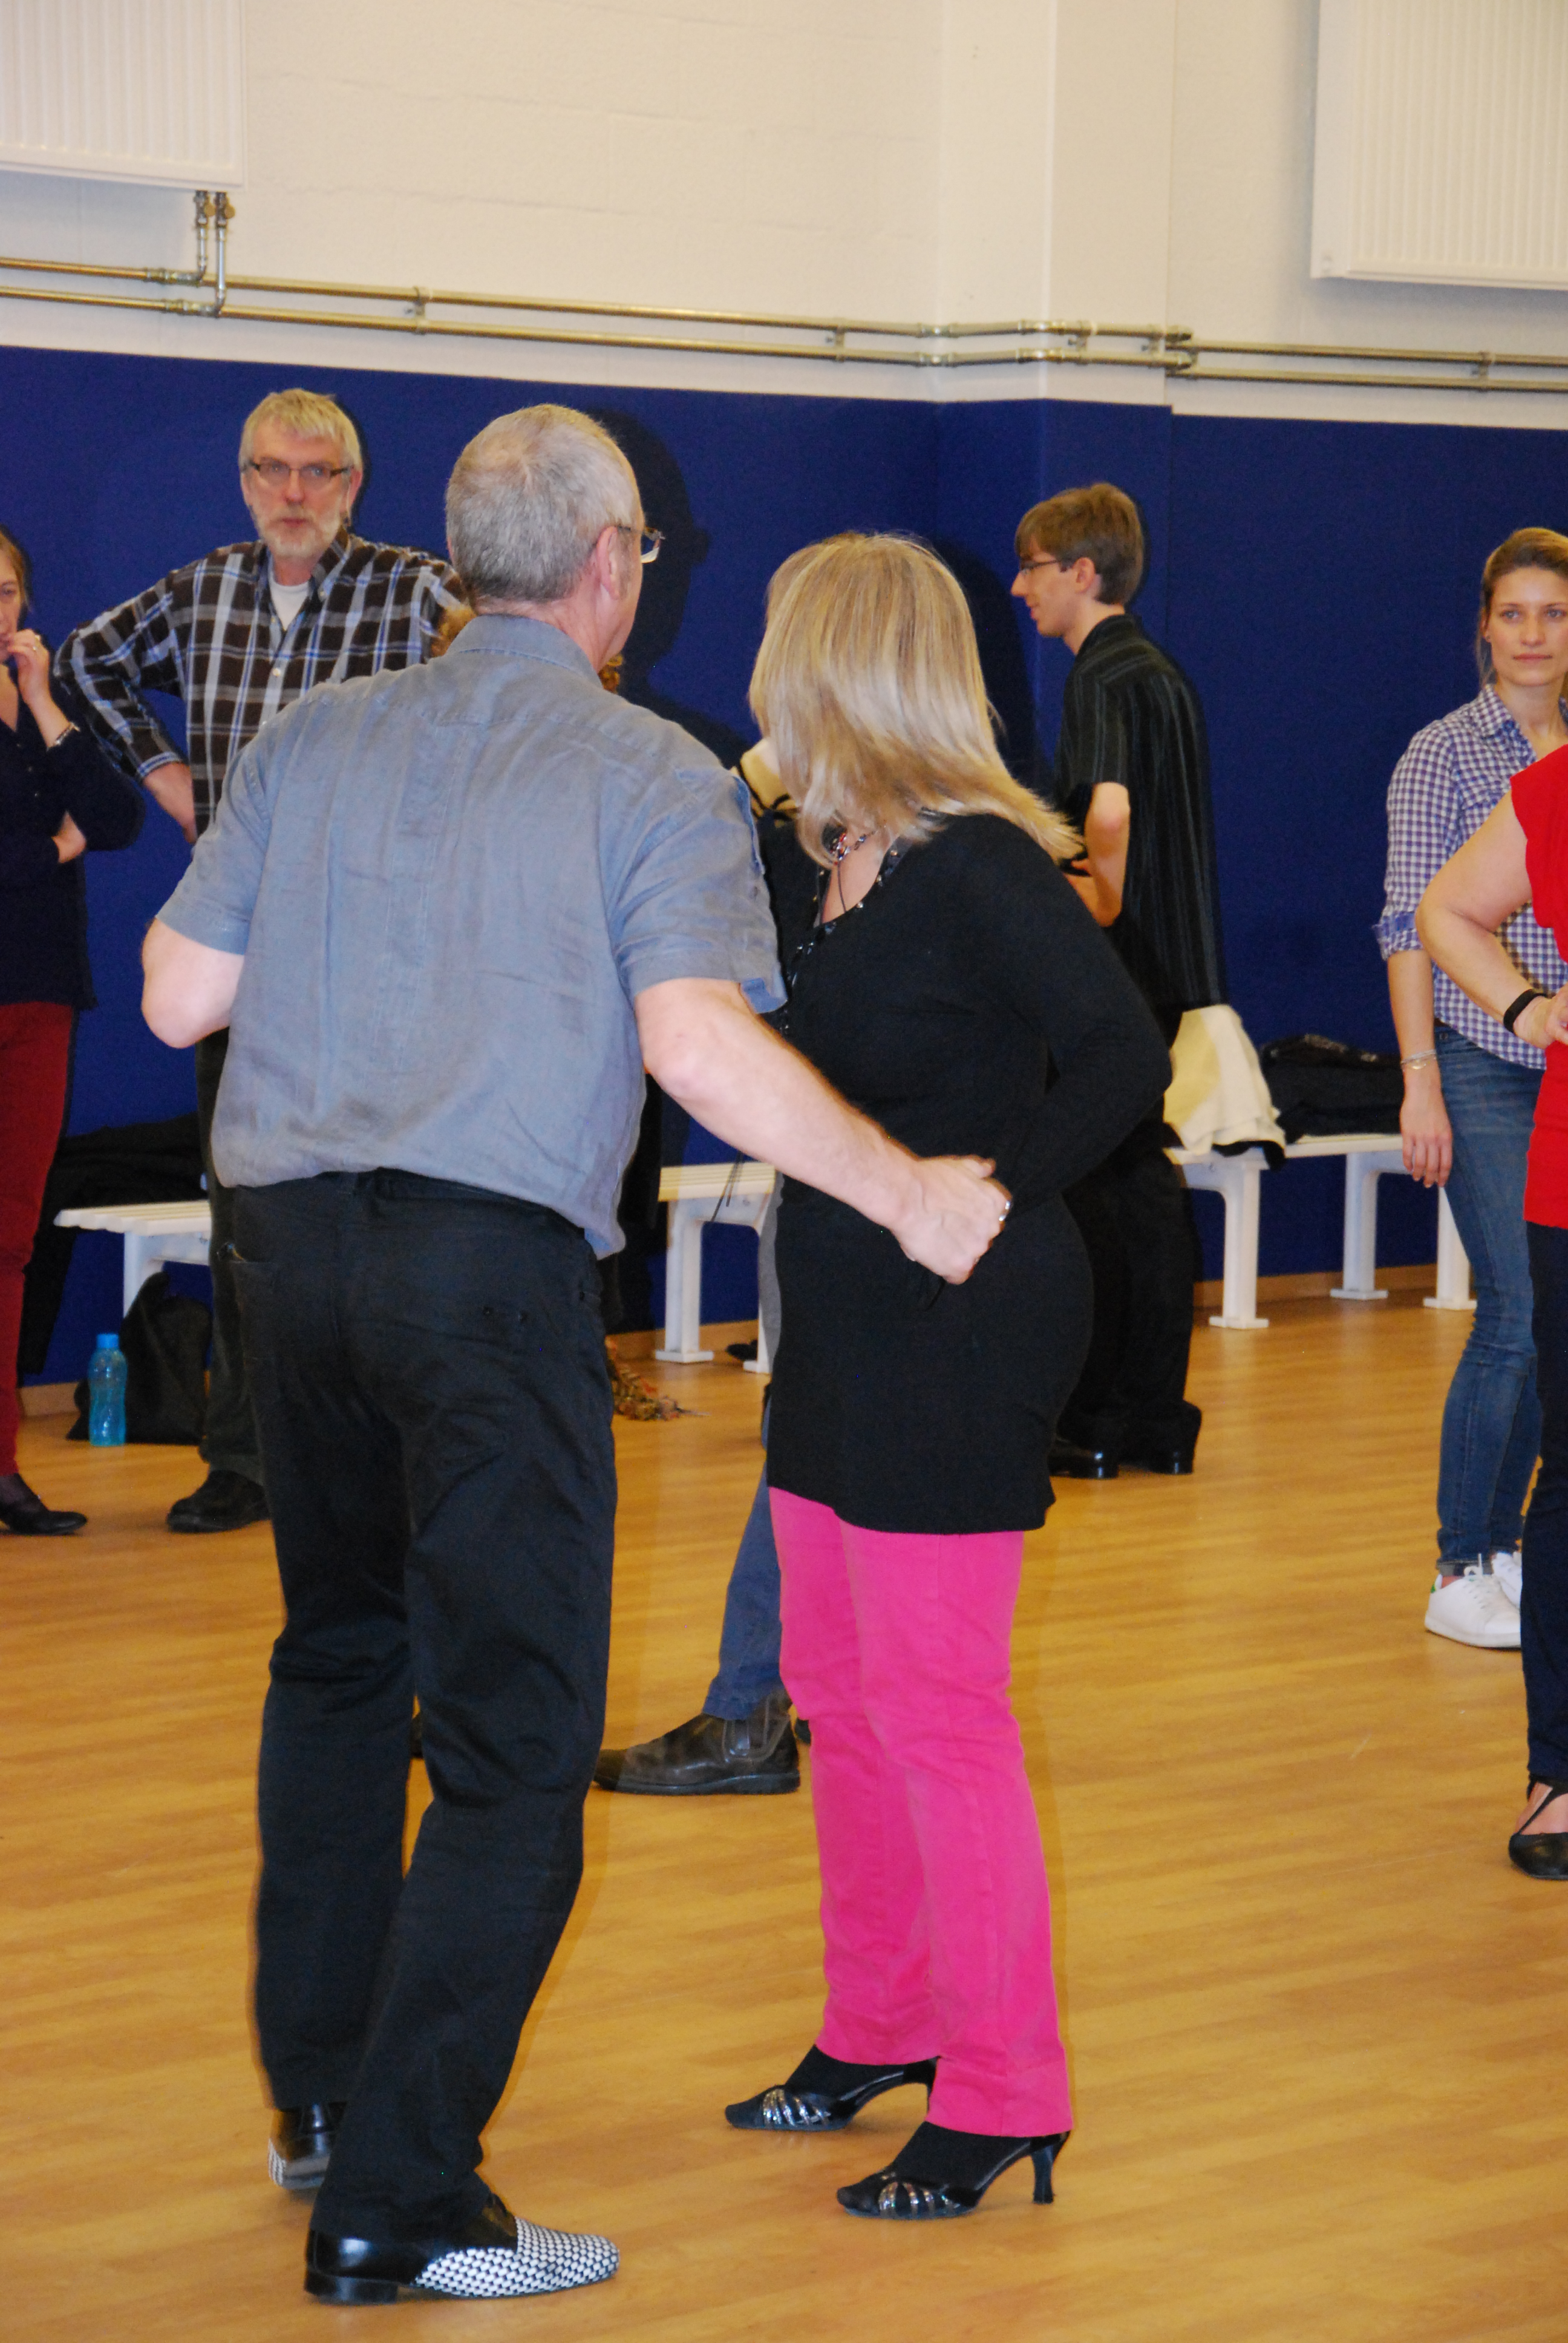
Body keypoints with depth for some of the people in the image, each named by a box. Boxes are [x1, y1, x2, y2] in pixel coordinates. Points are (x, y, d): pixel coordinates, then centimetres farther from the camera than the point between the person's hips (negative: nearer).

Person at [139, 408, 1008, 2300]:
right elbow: (696, 1043, -18)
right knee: (514, 1736, 0)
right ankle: (397, 2202, -3)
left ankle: (319, 2090, 34)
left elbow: (179, 994, 8)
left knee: (337, 1657, 25)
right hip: (491, 1261, -6)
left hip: (290, 1241, 6)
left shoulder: (314, 742, 10)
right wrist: (906, 1196, -10)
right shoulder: (655, 781, -3)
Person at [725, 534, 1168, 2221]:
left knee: (935, 1706, -5)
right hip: (846, 1328, 9)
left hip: (959, 1335, -9)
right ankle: (878, 2033, 30)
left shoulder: (980, 864, -16)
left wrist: (986, 1199, -21)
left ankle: (1002, 2099, 4)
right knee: (836, 1688, 16)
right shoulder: (843, 860, 10)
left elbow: (1122, 1057, -24)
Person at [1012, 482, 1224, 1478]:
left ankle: (1089, 1419, 2)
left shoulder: (1102, 678, -14)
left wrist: (1101, 898, -17)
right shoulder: (1165, 673, 15)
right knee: (1145, 1181, 11)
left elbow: (1109, 811, -31)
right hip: (1170, 965, 9)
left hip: (1110, 966, -9)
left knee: (1092, 1191, -2)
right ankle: (1155, 1414, 14)